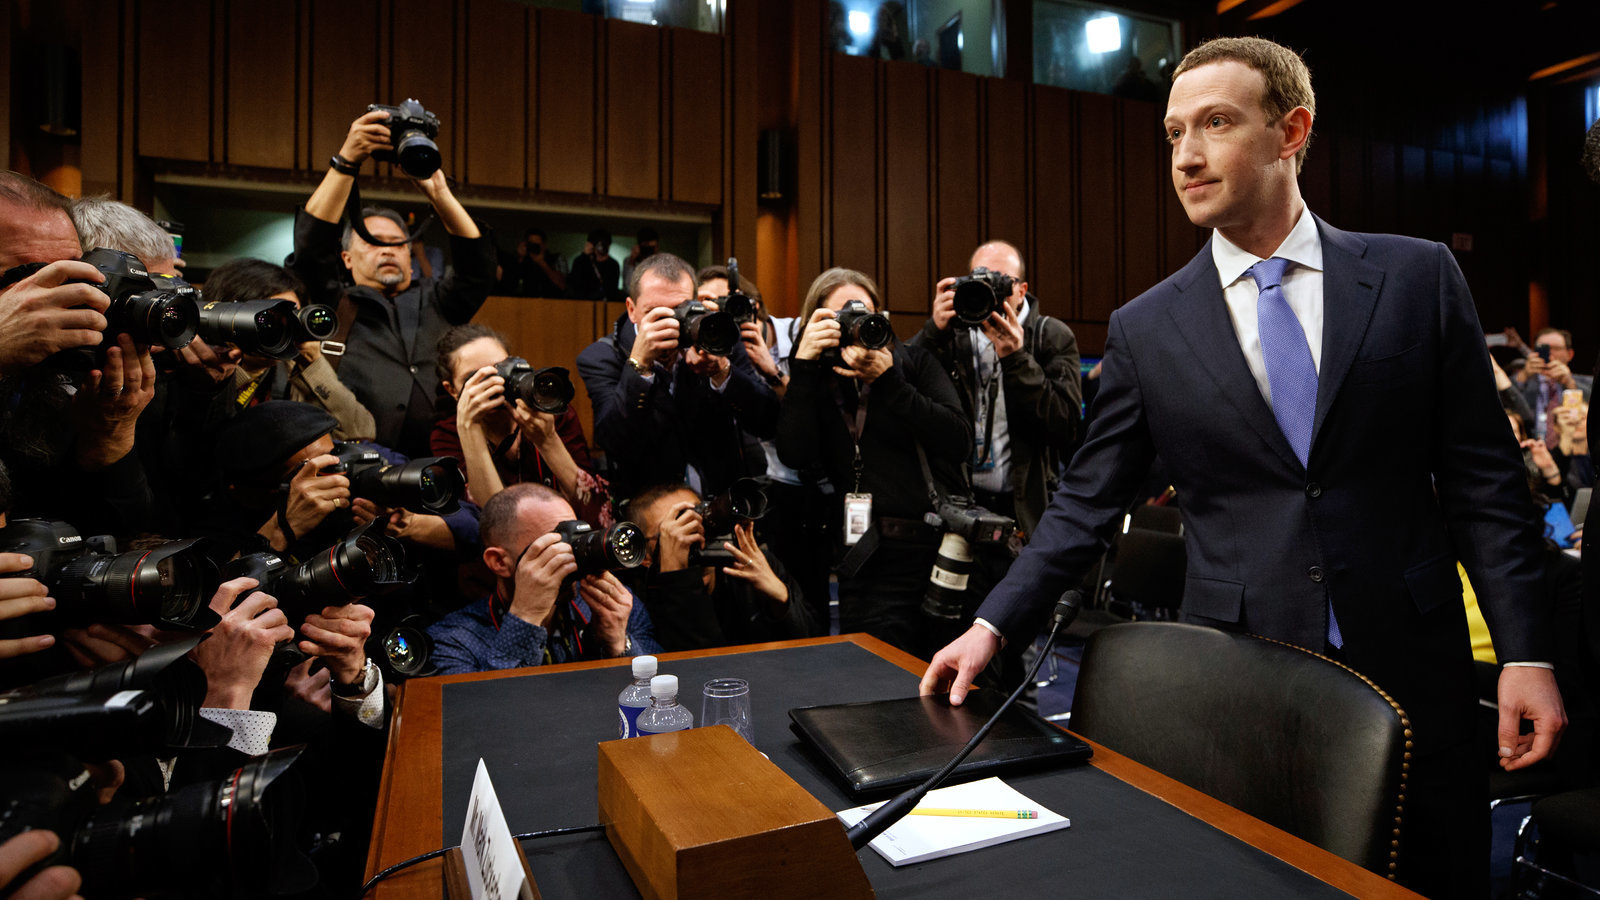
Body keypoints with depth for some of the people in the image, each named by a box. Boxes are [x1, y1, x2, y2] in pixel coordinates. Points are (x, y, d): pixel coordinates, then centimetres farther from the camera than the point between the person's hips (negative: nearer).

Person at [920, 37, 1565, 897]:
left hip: (1409, 667, 1)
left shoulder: (1418, 277, 1)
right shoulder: (1144, 329, -1)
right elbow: (1086, 504, 0)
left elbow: (1482, 479, 3)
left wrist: (1525, 653, -2)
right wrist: (992, 625, -7)